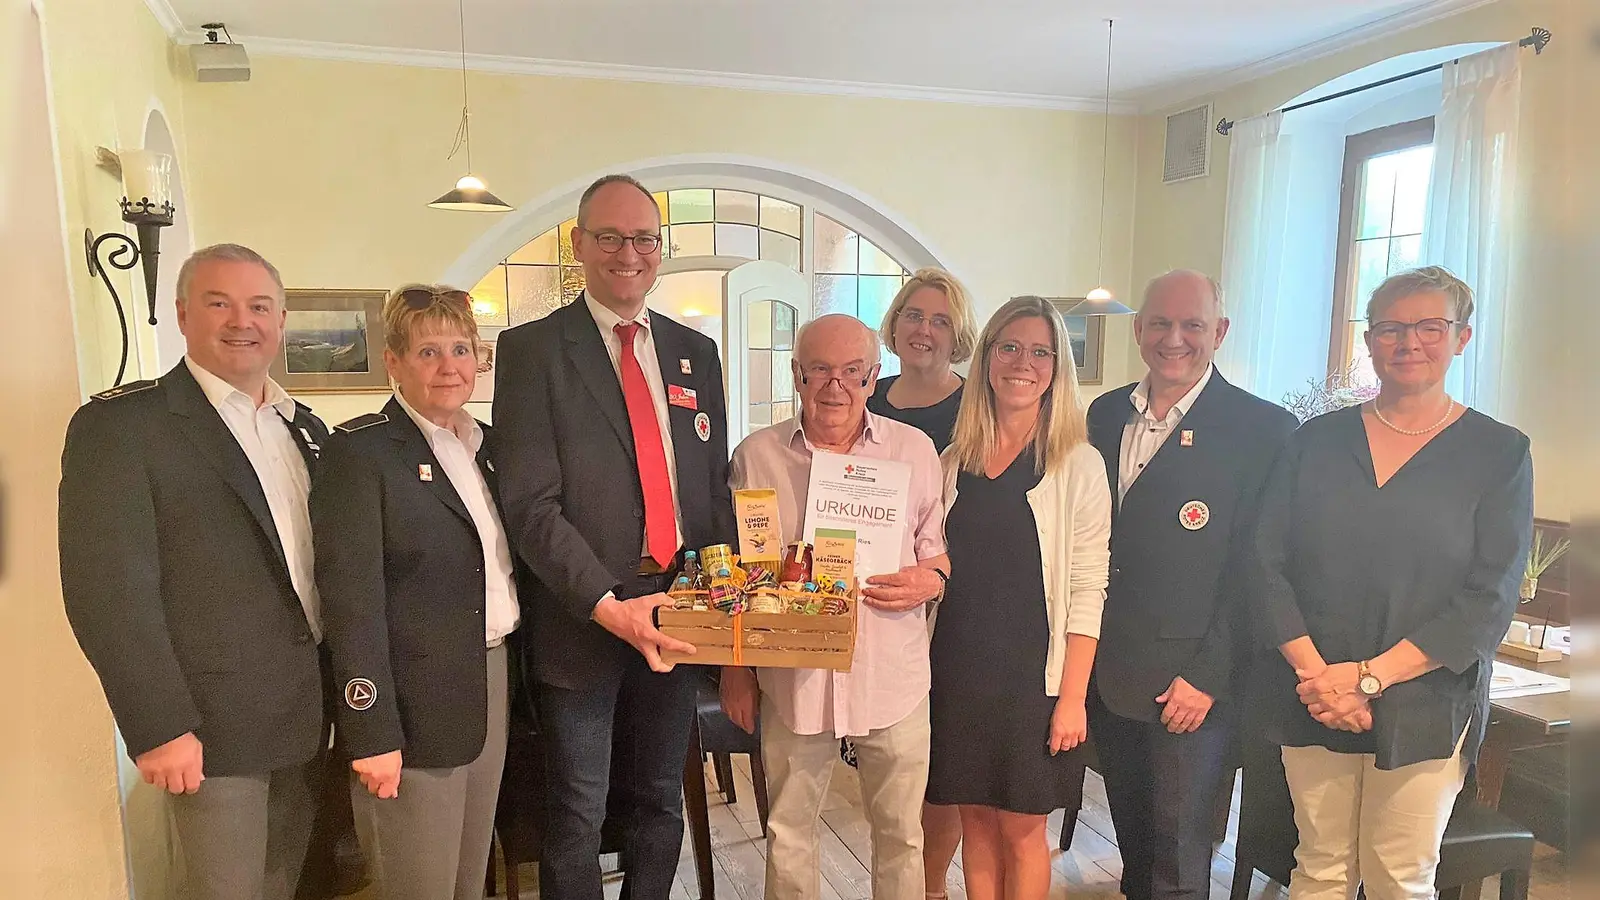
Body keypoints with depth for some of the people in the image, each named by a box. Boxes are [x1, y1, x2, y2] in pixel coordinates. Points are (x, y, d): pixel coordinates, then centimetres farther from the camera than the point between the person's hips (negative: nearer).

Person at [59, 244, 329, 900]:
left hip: (307, 718, 6)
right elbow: (109, 592, -15)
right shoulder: (119, 425, -11)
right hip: (213, 731, -6)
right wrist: (160, 728, -17)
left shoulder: (306, 427, 11)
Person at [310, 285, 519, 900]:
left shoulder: (484, 445, 11)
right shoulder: (360, 451, -12)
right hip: (414, 707, -6)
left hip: (492, 686, 7)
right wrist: (371, 732, -18)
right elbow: (352, 600, -16)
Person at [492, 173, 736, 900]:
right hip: (583, 619, -4)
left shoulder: (695, 353, 9)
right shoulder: (531, 350, -6)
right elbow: (531, 504, -13)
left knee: (660, 805, 18)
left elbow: (715, 484, 11)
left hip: (676, 614, 4)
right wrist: (609, 607, -21)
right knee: (578, 816, 10)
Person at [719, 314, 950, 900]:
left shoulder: (915, 450, 1)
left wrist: (931, 581, -12)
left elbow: (938, 551, 10)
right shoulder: (757, 456, 0)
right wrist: (736, 669, 6)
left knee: (901, 831, 13)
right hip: (792, 678, 0)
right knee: (788, 830, 14)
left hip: (893, 677, 0)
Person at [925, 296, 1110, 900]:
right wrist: (921, 664, 3)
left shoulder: (1078, 465, -6)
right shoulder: (955, 460, 5)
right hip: (958, 668, 3)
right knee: (975, 818, 13)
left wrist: (1073, 696, -11)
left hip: (1034, 673, -3)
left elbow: (1087, 591, -8)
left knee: (1021, 828, 8)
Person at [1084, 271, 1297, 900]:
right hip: (1106, 670, 5)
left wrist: (1209, 677, -14)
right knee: (1131, 837, 20)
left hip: (1190, 679, -5)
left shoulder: (1264, 429, -9)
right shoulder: (1106, 413, 7)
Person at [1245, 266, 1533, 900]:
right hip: (1312, 699, 2)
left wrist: (1369, 677, -14)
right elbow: (1266, 563, 0)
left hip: (1425, 703, -1)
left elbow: (1488, 602, -6)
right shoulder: (1316, 440, 5)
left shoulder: (1500, 453, 1)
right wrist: (1314, 672, -12)